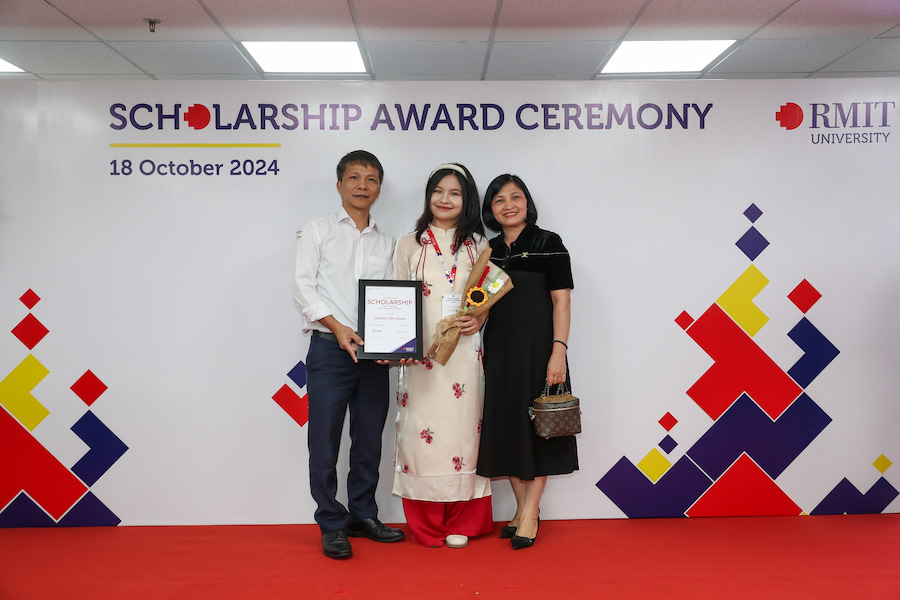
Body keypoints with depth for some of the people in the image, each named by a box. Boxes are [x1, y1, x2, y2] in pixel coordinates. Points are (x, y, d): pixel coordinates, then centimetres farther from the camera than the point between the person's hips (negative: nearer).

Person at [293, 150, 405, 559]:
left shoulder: (386, 242, 15)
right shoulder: (317, 231, 6)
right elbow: (303, 287, -2)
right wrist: (337, 326, -15)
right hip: (330, 347, -3)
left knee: (369, 439, 10)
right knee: (325, 440, 0)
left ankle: (363, 515, 24)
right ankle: (332, 525, 12)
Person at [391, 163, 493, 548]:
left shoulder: (477, 245, 12)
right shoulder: (409, 245, 10)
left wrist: (480, 318, -7)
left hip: (464, 354, 1)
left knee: (463, 428, 0)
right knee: (422, 430, -3)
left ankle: (461, 524, 15)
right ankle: (427, 526, 11)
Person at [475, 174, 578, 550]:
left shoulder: (548, 243, -3)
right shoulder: (488, 250, 12)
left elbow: (561, 301, -8)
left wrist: (558, 352, -17)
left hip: (536, 346, -5)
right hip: (499, 349, 5)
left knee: (536, 425, 0)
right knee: (505, 426, 8)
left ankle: (530, 514, 8)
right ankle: (524, 508, 21)